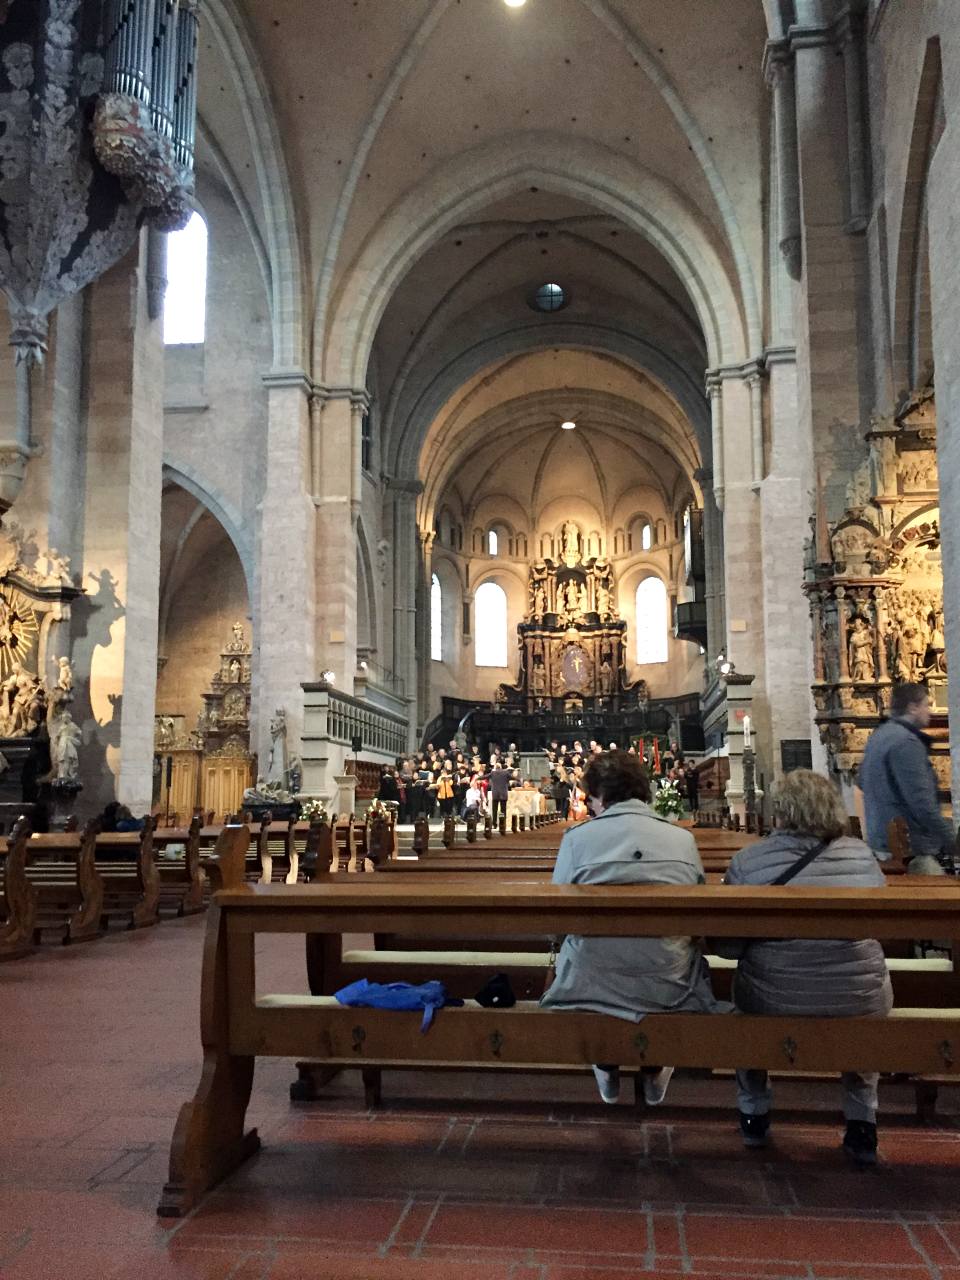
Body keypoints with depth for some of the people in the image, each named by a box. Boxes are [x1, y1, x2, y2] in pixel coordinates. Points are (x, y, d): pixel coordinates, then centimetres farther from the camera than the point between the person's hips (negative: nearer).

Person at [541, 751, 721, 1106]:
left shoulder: (577, 837, -9)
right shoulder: (683, 839, -2)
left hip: (590, 989, -1)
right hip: (669, 990, 1)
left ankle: (607, 1066, 43)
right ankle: (654, 1070, 44)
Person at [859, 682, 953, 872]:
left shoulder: (879, 735, 14)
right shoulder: (905, 742, -16)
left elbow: (862, 782, 24)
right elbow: (921, 802, -22)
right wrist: (951, 842, -16)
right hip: (910, 848, -10)